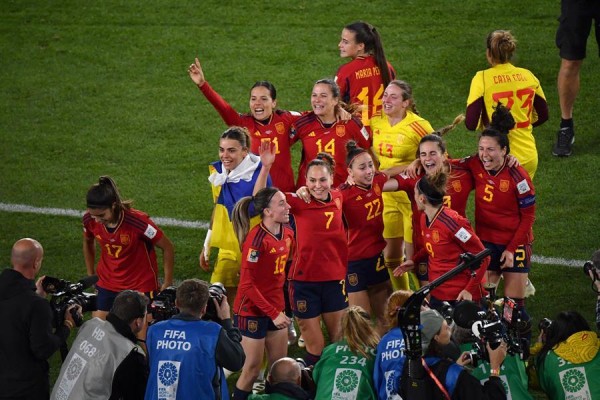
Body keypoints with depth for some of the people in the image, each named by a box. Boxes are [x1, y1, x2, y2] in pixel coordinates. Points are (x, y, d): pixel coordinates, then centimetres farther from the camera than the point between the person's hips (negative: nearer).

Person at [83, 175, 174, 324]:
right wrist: (91, 275, 15)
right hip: (106, 286, 4)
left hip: (141, 287, -4)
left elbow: (167, 248, -13)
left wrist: (167, 283, -8)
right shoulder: (90, 220, -14)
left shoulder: (138, 221, -27)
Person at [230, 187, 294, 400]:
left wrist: (279, 310, 7)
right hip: (252, 311, -7)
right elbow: (247, 285, -20)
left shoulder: (287, 233, 0)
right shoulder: (257, 239, -22)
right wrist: (273, 314, -19)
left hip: (276, 308, 7)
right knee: (252, 369, 0)